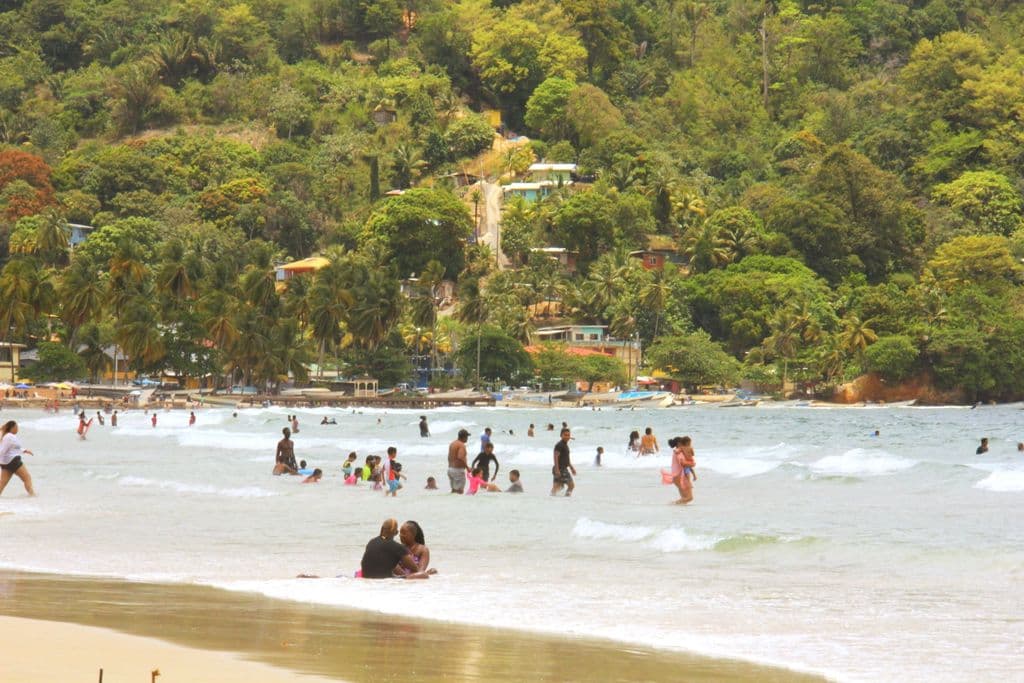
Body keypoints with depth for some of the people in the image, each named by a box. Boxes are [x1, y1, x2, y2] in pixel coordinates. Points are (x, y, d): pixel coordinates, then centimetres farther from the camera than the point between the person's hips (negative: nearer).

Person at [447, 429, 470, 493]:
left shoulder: (452, 444, 13)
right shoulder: (462, 445, -14)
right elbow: (460, 458, -27)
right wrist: (467, 467, -18)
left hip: (450, 469, 9)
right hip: (458, 470, -9)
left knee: (454, 490, 15)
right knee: (459, 491, -8)